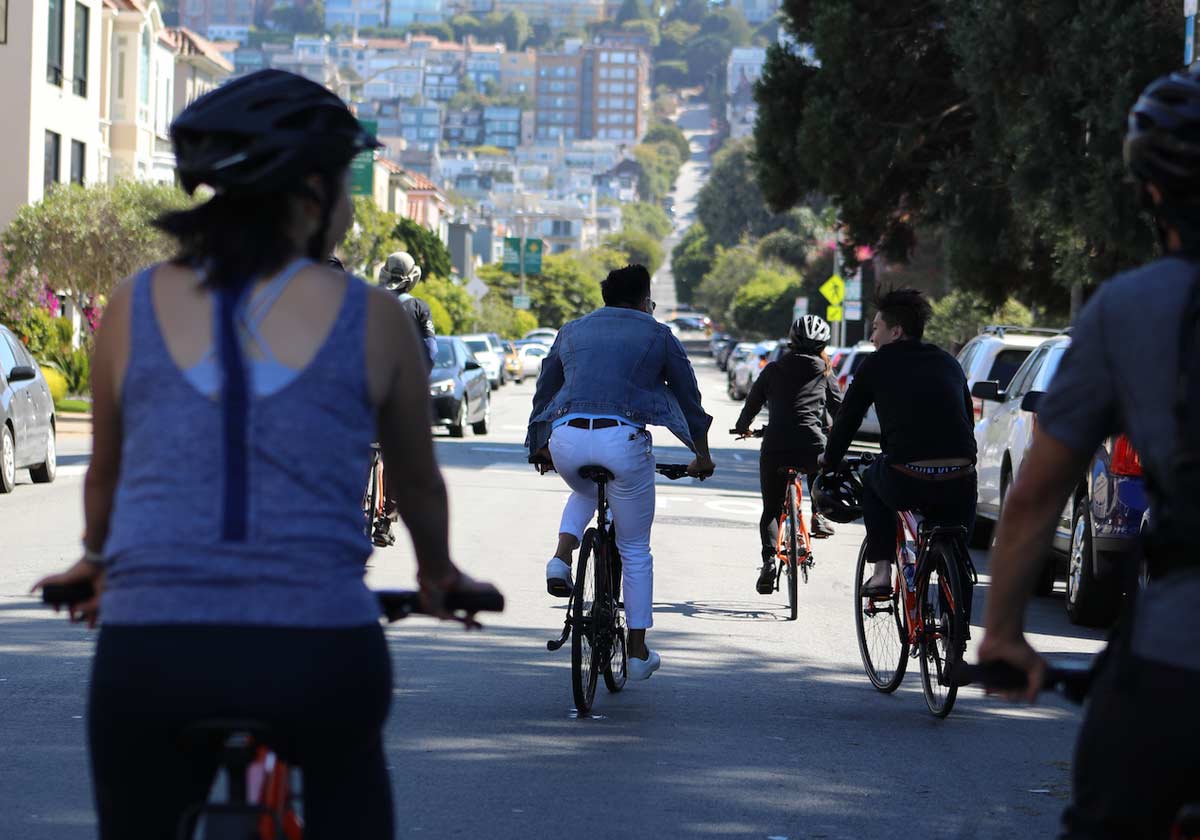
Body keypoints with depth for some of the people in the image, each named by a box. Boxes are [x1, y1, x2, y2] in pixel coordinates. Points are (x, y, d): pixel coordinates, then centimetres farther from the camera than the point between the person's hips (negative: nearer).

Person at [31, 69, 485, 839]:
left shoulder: (137, 307, 7)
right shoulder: (371, 319, 4)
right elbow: (419, 484, 19)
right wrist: (438, 573, 40)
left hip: (149, 659, 1)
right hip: (314, 656, -1)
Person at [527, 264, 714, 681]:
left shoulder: (572, 331, 22)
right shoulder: (657, 336, 13)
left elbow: (543, 393, 28)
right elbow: (688, 397, 18)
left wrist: (540, 447, 43)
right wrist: (701, 455, 31)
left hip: (567, 440, 3)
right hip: (623, 440, -3)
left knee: (584, 493, 38)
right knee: (636, 551, 13)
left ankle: (560, 560, 10)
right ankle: (637, 652, 15)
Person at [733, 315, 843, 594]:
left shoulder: (773, 370, 11)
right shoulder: (824, 373, 11)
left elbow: (753, 402, 18)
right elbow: (839, 408, 15)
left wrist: (742, 427, 38)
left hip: (774, 448, 0)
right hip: (812, 445, 0)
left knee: (771, 511, 11)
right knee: (818, 467, 38)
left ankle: (769, 560, -10)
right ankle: (819, 514, 19)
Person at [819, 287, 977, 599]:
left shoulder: (878, 364, 10)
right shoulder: (949, 363, 21)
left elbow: (847, 418, 17)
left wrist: (829, 461, 34)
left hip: (906, 484, -3)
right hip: (959, 485, 3)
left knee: (873, 481, 32)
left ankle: (881, 571, 21)